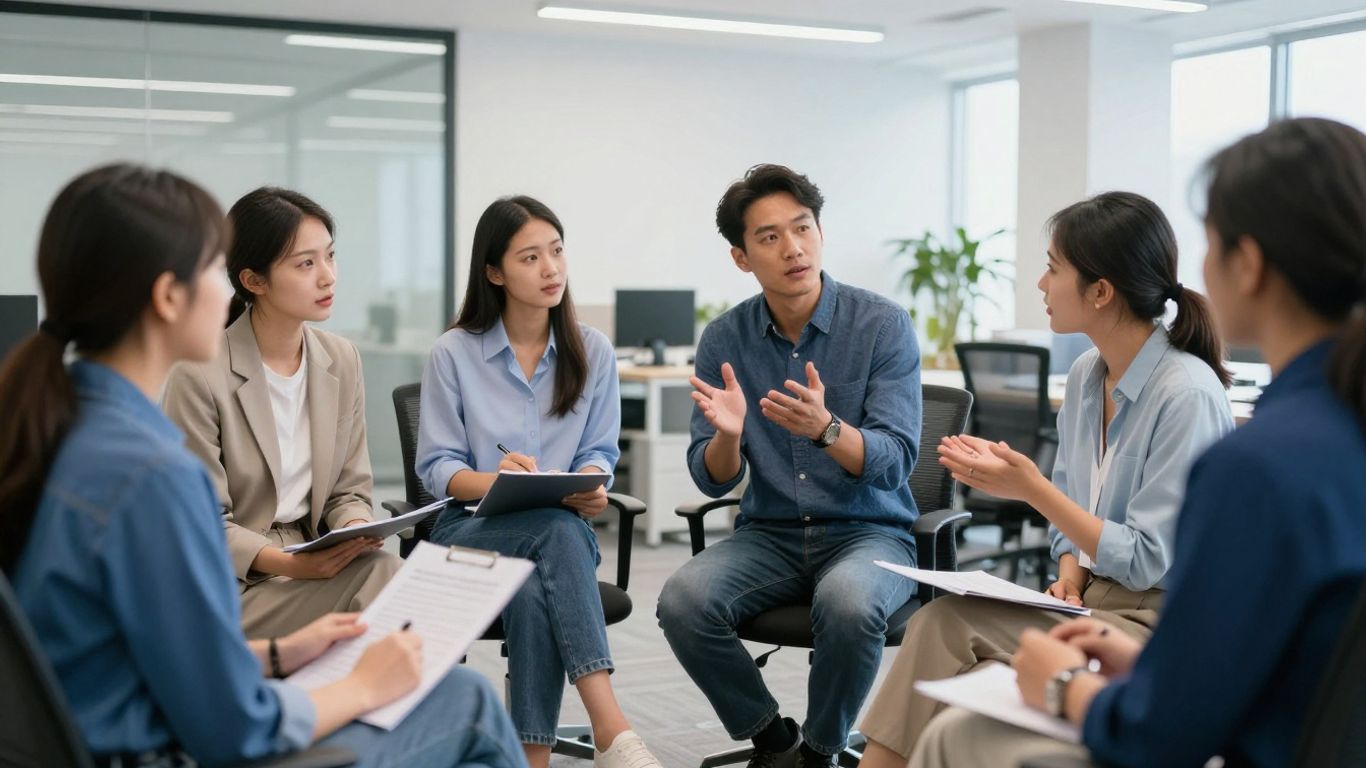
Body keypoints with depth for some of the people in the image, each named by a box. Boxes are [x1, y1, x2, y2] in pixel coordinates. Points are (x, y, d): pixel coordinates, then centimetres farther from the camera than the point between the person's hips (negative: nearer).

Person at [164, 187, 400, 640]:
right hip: (232, 583, -5)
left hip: (316, 564, 6)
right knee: (380, 575, -29)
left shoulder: (341, 361, 7)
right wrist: (288, 564, -24)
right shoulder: (200, 376, -12)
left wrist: (356, 532, -11)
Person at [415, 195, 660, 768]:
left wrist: (590, 486, -18)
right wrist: (496, 481, -24)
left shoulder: (593, 352, 6)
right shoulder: (454, 354, -1)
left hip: (559, 530, 2)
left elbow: (599, 451, 7)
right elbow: (438, 468, -2)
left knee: (534, 595, -37)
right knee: (556, 528, -37)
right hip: (470, 529, -2)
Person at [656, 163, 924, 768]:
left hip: (869, 533, -2)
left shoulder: (883, 325, -9)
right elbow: (713, 480, -1)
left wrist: (825, 428, -35)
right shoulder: (724, 340, 0)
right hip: (768, 536, 3)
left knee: (848, 603, -36)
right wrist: (726, 436, -24)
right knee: (682, 601, -26)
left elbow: (894, 463, -15)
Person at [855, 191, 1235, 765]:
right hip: (1090, 599, 7)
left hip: (1159, 617, -7)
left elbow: (1147, 560, -18)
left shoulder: (1188, 394, -18)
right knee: (939, 623, -19)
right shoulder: (1085, 376, 7)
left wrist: (1031, 489, -20)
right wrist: (1069, 577, -3)